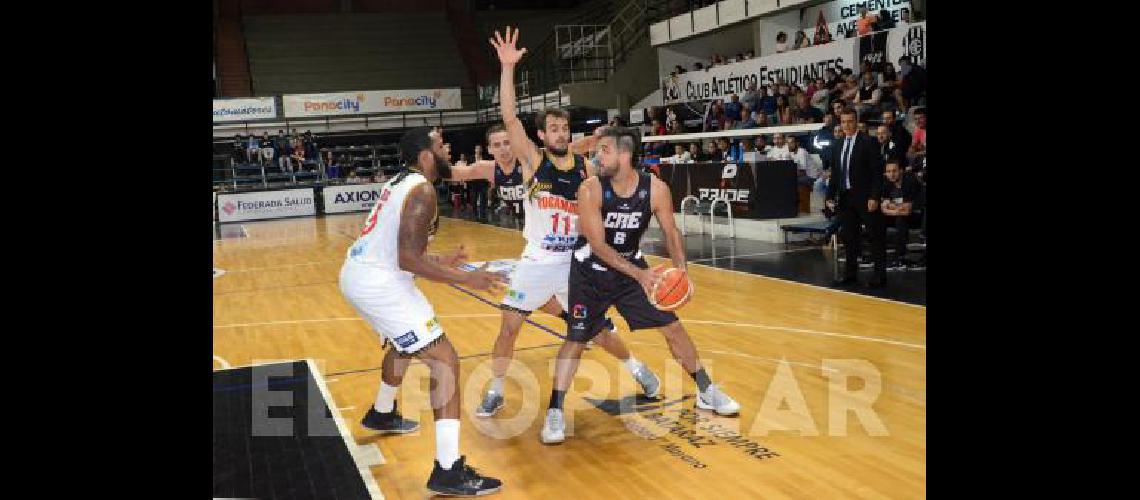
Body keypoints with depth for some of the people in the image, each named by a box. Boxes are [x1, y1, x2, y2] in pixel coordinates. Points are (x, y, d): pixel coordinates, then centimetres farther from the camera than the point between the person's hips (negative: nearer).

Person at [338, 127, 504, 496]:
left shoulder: (400, 182, 15)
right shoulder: (422, 191, -15)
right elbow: (408, 260, -22)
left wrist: (439, 262, 28)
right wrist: (465, 279, -19)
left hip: (357, 275, 10)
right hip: (379, 285, -10)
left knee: (405, 343, 34)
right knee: (445, 361, -10)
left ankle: (381, 414, 54)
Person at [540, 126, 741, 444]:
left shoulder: (656, 189, -16)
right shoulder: (590, 189, -24)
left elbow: (671, 232, -4)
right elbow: (598, 245, -27)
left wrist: (681, 270, -21)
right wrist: (639, 274, -36)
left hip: (632, 266, 3)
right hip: (591, 271, -3)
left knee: (672, 327, 5)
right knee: (576, 339, -8)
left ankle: (706, 392, 23)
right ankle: (555, 413, 2)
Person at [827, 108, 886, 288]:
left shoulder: (868, 143, -6)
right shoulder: (837, 146, 11)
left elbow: (877, 172, -9)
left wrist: (874, 197, -15)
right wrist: (831, 196, 8)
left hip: (865, 197, -5)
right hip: (845, 197, 6)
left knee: (875, 236, 1)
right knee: (849, 236, 9)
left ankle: (880, 275, 6)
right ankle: (851, 272, 19)